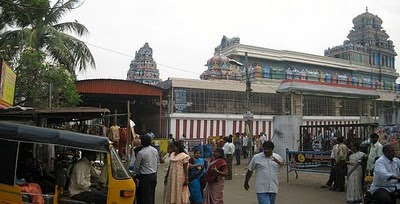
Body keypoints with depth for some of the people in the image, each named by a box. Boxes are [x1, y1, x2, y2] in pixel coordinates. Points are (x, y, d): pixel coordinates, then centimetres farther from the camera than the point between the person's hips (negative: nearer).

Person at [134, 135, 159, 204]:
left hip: (145, 177, -7)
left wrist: (137, 174, 10)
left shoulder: (141, 153, -17)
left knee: (146, 197, 1)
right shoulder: (155, 150, 2)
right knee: (152, 195, 17)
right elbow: (158, 163, 11)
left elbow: (136, 166, -8)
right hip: (154, 176, 7)